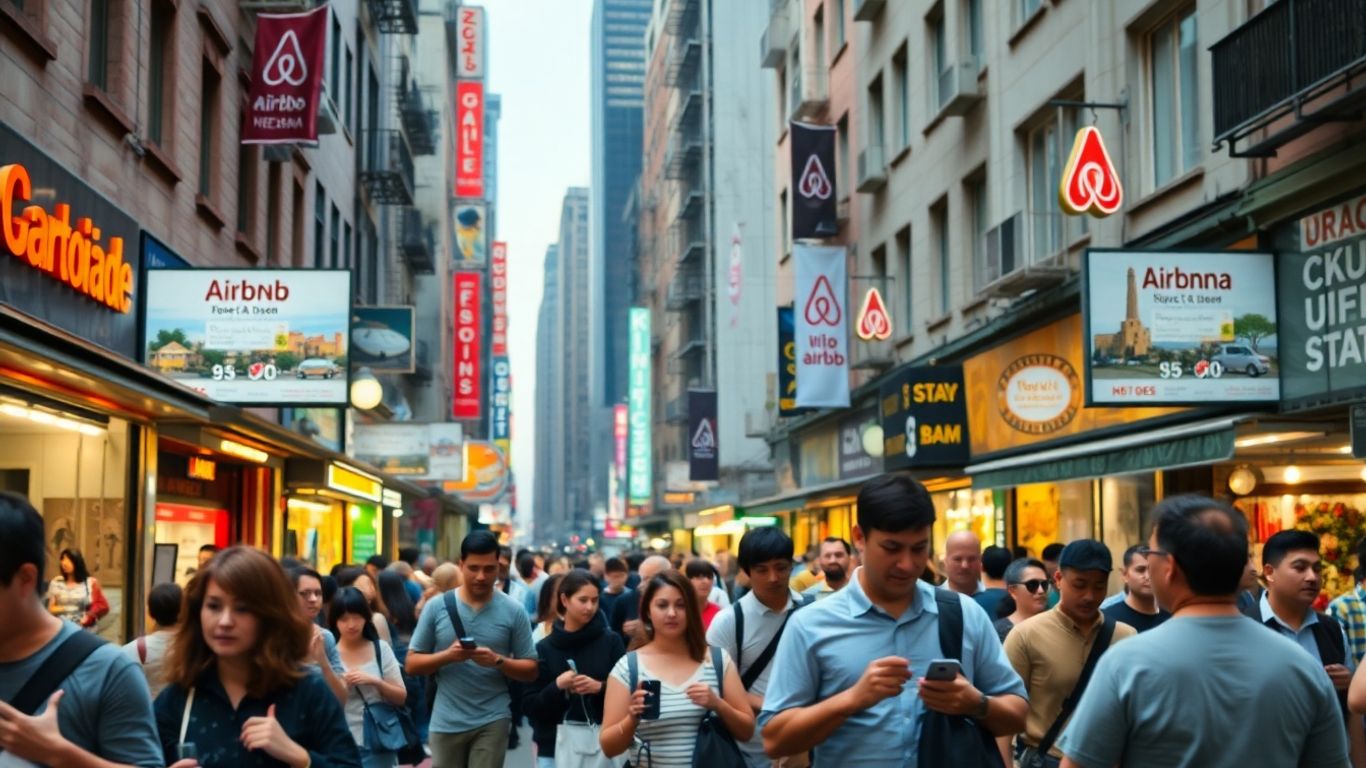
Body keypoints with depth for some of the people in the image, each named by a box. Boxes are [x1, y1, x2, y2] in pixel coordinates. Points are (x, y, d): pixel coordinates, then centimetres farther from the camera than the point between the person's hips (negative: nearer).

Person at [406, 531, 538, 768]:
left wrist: (498, 661, -18)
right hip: (447, 721, 2)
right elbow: (412, 664, 2)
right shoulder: (436, 607, 0)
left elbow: (530, 670, 1)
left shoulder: (513, 611, -1)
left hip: (492, 721, -1)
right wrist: (447, 655, -16)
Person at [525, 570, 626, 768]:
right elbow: (531, 707, 3)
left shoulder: (611, 642, 2)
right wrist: (557, 687, -13)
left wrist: (600, 687, -17)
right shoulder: (544, 648, 5)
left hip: (602, 744, -1)